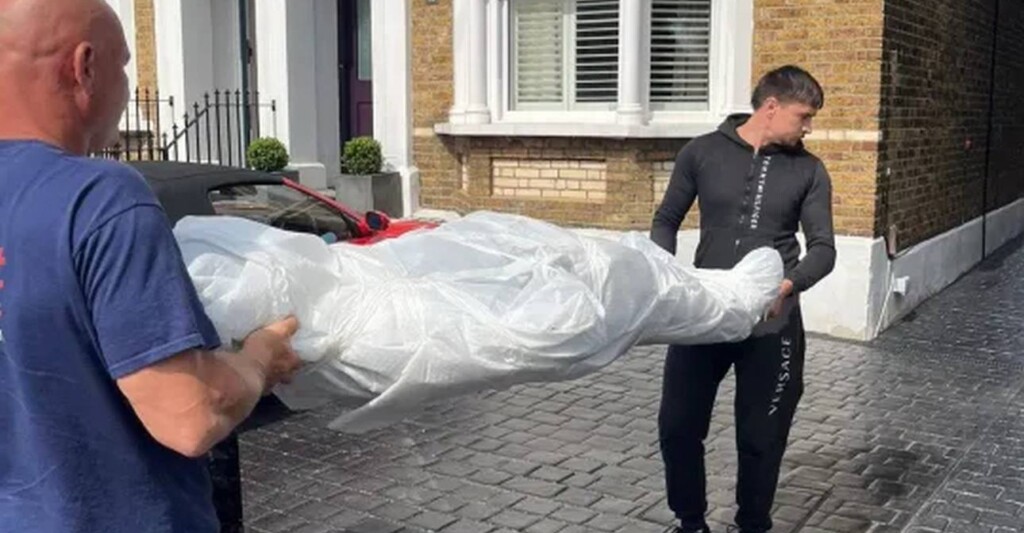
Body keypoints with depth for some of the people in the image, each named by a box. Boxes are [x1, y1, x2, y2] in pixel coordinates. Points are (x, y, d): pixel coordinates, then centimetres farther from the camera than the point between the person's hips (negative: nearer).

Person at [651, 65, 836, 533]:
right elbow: (666, 220, 8)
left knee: (760, 437, 7)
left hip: (771, 323, 0)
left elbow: (823, 248, -2)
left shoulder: (808, 170, 2)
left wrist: (788, 284, -23)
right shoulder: (702, 152, 1)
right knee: (677, 425, 6)